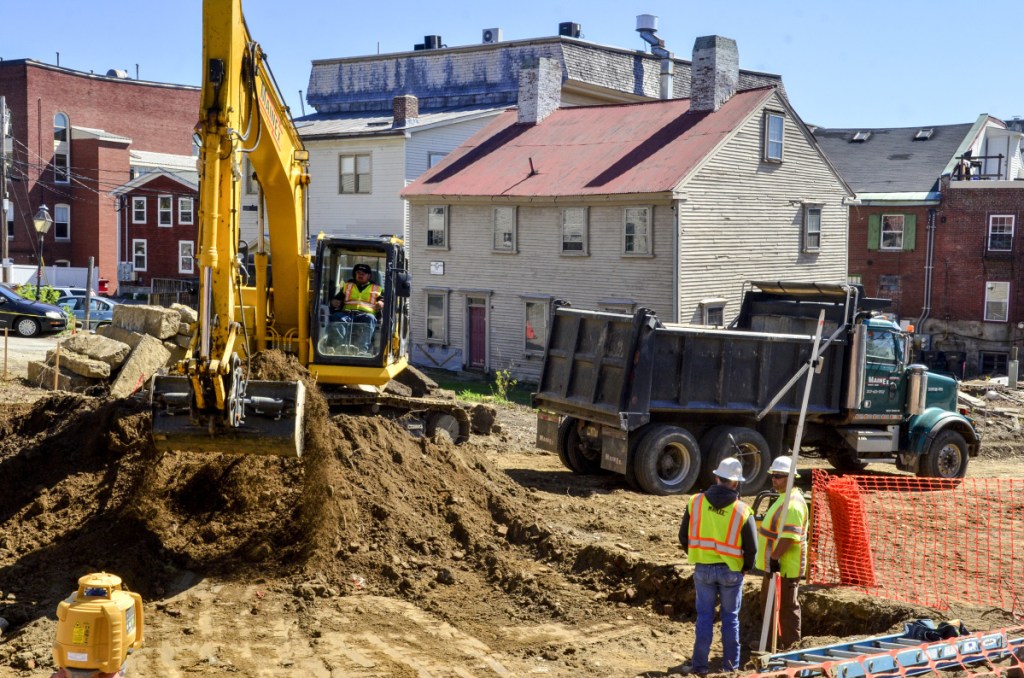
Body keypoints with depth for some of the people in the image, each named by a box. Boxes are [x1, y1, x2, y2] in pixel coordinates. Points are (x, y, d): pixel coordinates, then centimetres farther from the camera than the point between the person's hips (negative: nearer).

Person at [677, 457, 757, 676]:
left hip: (703, 568, 1)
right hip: (730, 570, -1)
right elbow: (751, 547, -7)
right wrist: (745, 568, 11)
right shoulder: (742, 510, -11)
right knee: (730, 617, 13)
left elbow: (684, 536, 2)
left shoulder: (695, 502, -6)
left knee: (705, 616, 9)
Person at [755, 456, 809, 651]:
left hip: (785, 566, -11)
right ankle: (773, 642, 32)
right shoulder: (785, 497, 13)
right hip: (775, 563, 11)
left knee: (786, 607, -1)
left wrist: (774, 557, -29)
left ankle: (790, 646, 9)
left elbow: (789, 537, -29)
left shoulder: (792, 504, -22)